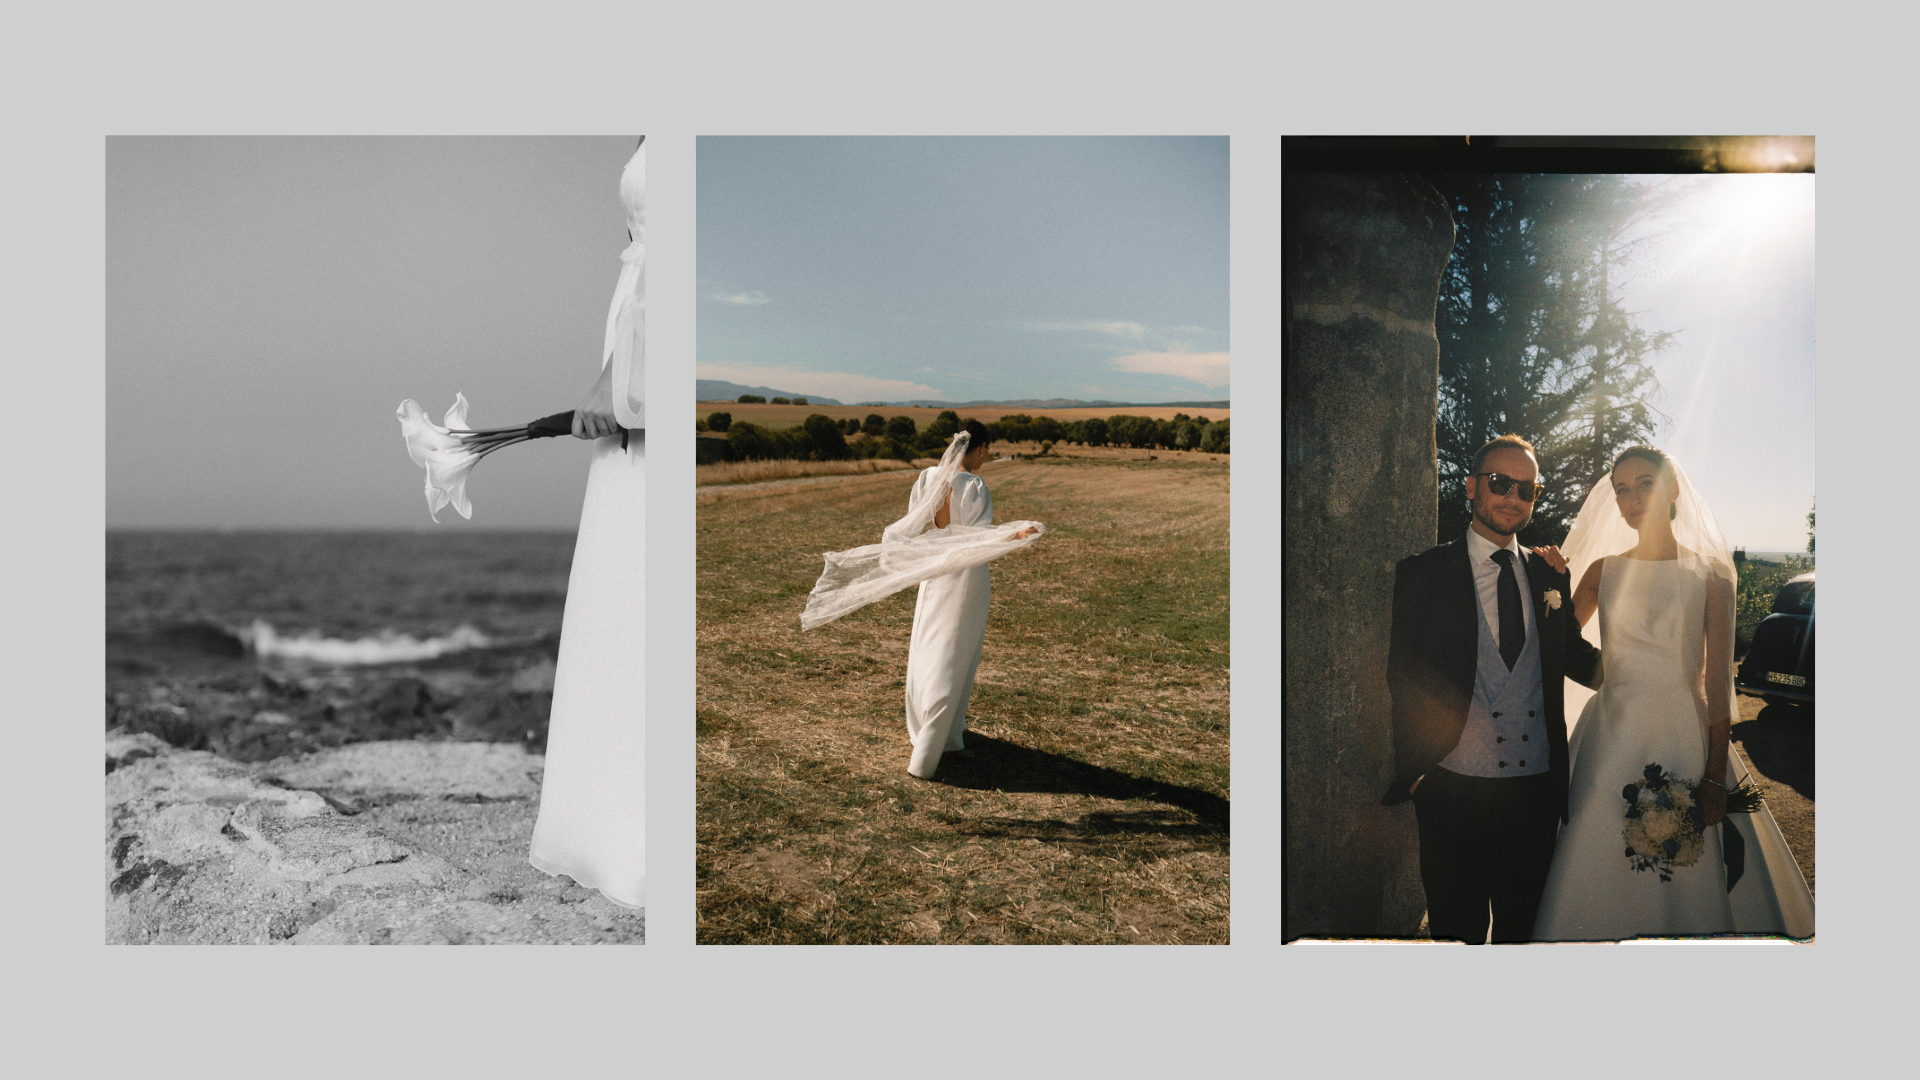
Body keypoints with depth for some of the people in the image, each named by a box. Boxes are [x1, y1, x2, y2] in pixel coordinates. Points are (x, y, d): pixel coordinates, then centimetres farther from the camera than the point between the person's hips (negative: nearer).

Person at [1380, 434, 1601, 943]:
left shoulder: (1550, 577, 9)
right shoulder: (1422, 574, -3)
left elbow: (1575, 656, 20)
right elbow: (1399, 680, -3)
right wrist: (1409, 776, -7)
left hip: (1537, 792, 4)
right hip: (1453, 792, -3)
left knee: (1523, 926, 15)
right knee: (1456, 929, 7)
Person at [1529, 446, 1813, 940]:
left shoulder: (1710, 573, 1)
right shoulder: (1603, 570, 7)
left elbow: (1718, 680, -2)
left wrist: (1716, 775, -7)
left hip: (1686, 738, -1)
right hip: (1613, 737, 2)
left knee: (1691, 882, 3)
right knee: (1602, 878, 3)